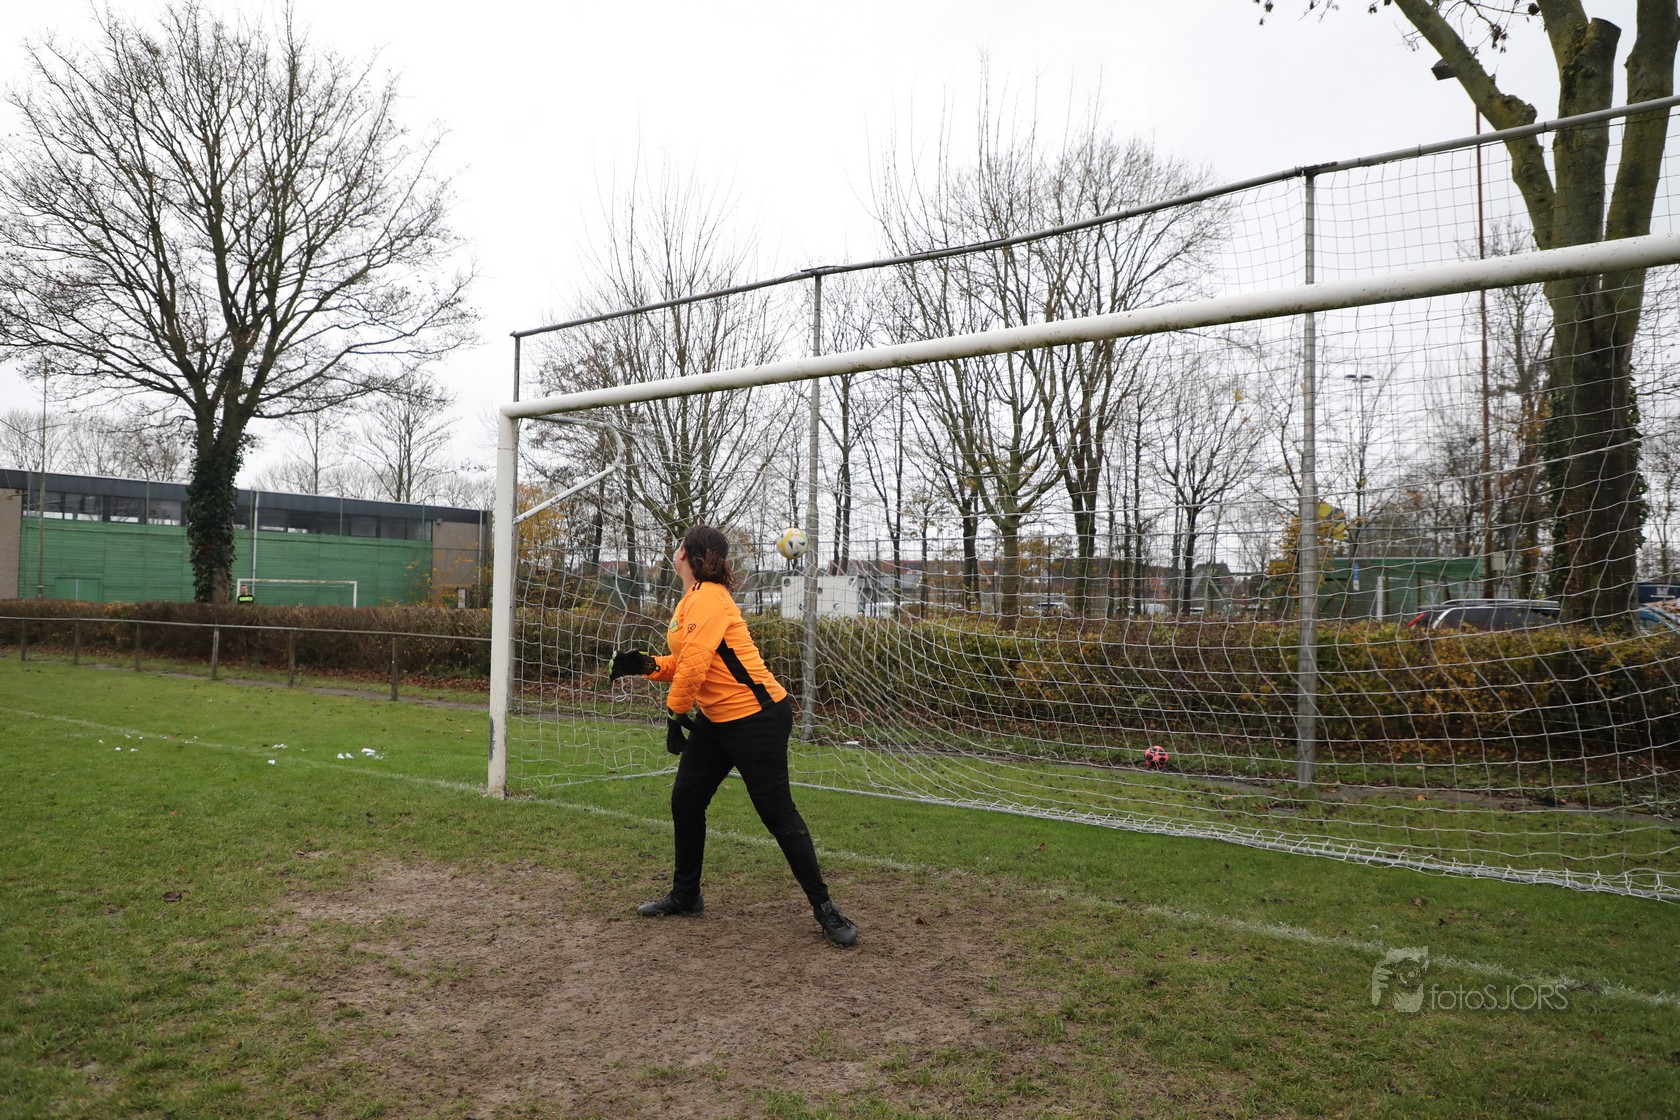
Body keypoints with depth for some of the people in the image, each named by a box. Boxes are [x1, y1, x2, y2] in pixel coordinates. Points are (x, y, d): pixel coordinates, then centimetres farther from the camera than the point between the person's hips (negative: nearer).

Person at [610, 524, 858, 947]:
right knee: (685, 801, 12)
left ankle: (824, 908, 5)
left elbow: (695, 663, -26)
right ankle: (685, 894, 30)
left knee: (778, 813, -6)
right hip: (716, 720, 10)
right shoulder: (691, 600, 12)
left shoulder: (708, 598, -17)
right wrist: (646, 665, 2)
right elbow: (683, 663, 17)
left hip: (756, 718, -10)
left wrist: (674, 714, -18)